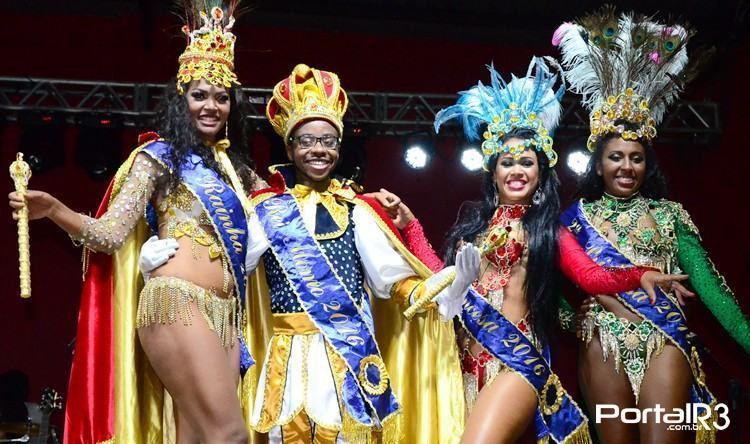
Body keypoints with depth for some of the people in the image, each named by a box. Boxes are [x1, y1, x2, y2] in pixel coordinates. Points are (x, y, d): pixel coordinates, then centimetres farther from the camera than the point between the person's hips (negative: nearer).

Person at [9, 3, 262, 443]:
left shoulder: (234, 166, 20)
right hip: (177, 303, -7)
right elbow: (109, 234, -5)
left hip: (224, 314, 7)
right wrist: (52, 209, -22)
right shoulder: (159, 155, 2)